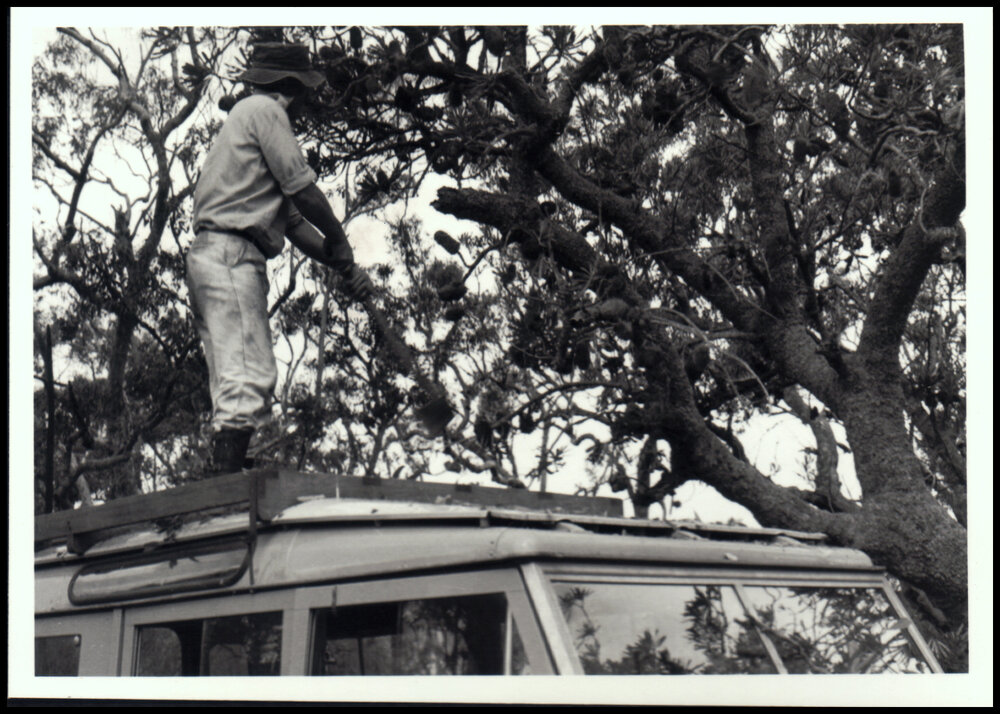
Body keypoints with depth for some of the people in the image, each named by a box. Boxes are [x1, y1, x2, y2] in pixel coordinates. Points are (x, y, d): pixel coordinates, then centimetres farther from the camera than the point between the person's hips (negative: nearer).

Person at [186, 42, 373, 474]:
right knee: (249, 378, -18)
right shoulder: (262, 109, 1)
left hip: (210, 257, 10)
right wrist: (339, 240, 7)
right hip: (231, 254, -10)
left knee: (233, 384, 6)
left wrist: (343, 268, 20)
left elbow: (290, 219, 27)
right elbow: (301, 187, -7)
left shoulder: (249, 115, 30)